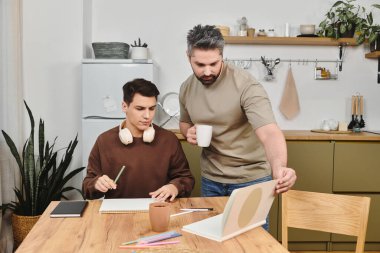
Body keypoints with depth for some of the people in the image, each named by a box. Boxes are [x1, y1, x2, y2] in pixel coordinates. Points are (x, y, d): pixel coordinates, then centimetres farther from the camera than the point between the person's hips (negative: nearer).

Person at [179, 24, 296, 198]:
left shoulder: (245, 85, -22)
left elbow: (269, 133, -33)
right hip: (210, 179, 5)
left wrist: (279, 167, -53)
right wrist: (188, 132, -9)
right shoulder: (186, 88, -3)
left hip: (251, 178, -5)